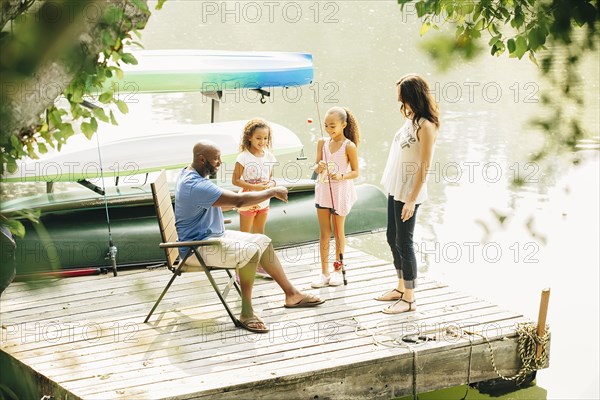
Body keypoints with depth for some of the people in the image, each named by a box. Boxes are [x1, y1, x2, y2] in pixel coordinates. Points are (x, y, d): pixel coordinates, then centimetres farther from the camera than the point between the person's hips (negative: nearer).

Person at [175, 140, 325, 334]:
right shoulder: (195, 186, -28)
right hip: (197, 247, -11)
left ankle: (291, 294, 15)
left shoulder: (191, 174, 8)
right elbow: (238, 200, -30)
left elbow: (226, 200, 18)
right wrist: (272, 192, -19)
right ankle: (246, 313, -21)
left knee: (263, 241, 8)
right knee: (249, 251, -30)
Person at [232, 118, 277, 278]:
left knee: (260, 234, 17)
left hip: (264, 201, 6)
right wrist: (254, 187, -24)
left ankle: (260, 265, 29)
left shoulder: (269, 157, 2)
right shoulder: (243, 157, -15)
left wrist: (271, 184, -11)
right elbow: (235, 180, -15)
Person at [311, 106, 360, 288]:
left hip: (340, 193, -4)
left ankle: (338, 269, 21)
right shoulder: (322, 143, 2)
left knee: (338, 232, 9)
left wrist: (341, 176, -24)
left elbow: (355, 172, -6)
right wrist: (319, 167, -18)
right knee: (324, 233, 5)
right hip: (323, 191, 4)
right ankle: (324, 272, 9)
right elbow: (316, 167, 5)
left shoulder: (349, 146, -10)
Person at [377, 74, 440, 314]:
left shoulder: (426, 126, -17)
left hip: (408, 193, -9)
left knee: (403, 242, -3)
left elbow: (424, 166, -19)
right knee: (392, 238, 17)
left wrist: (412, 199, -20)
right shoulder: (411, 120, 10)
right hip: (396, 189, 9)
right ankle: (401, 288, 30)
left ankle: (409, 299, 5)